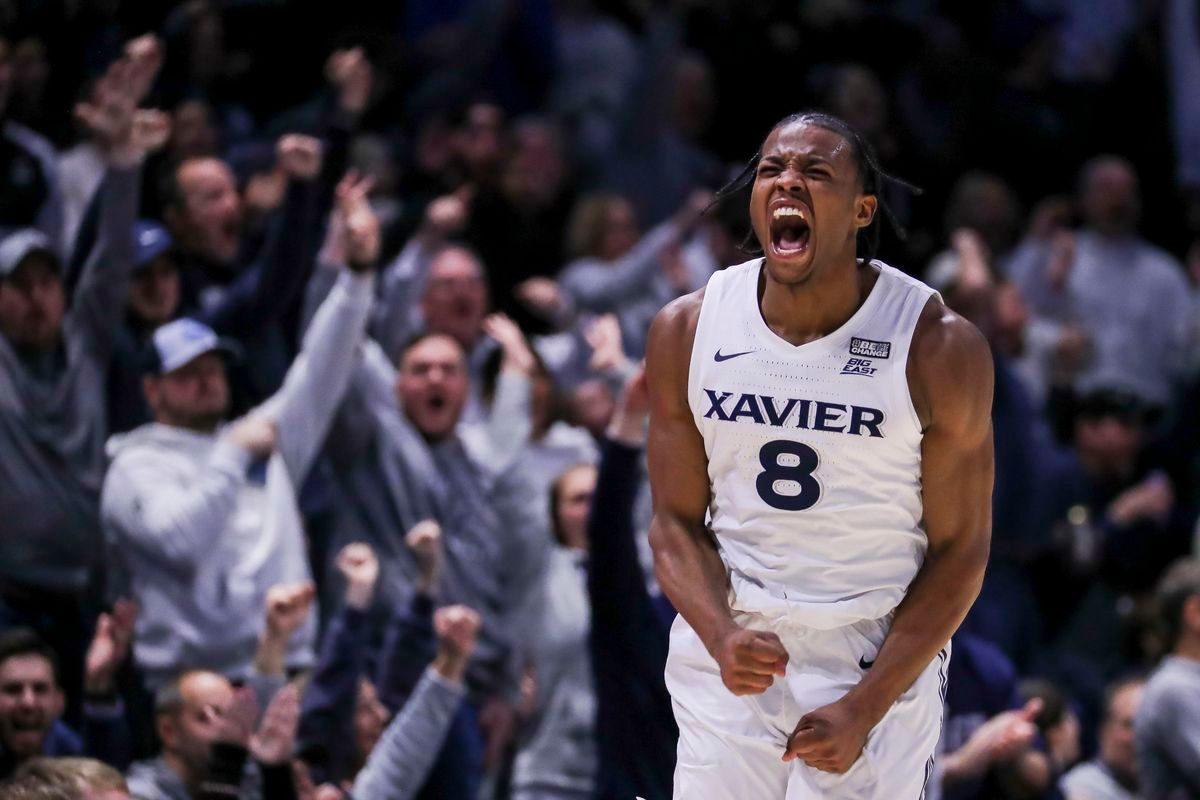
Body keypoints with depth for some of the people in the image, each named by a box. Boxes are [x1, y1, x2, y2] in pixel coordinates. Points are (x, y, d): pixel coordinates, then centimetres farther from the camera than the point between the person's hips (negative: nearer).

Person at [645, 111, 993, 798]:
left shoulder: (940, 347, -13)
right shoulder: (686, 332, -5)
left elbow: (959, 550, -8)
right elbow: (677, 522, 3)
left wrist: (864, 708, -14)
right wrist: (721, 637, -17)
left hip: (883, 657, -2)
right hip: (728, 646, 2)